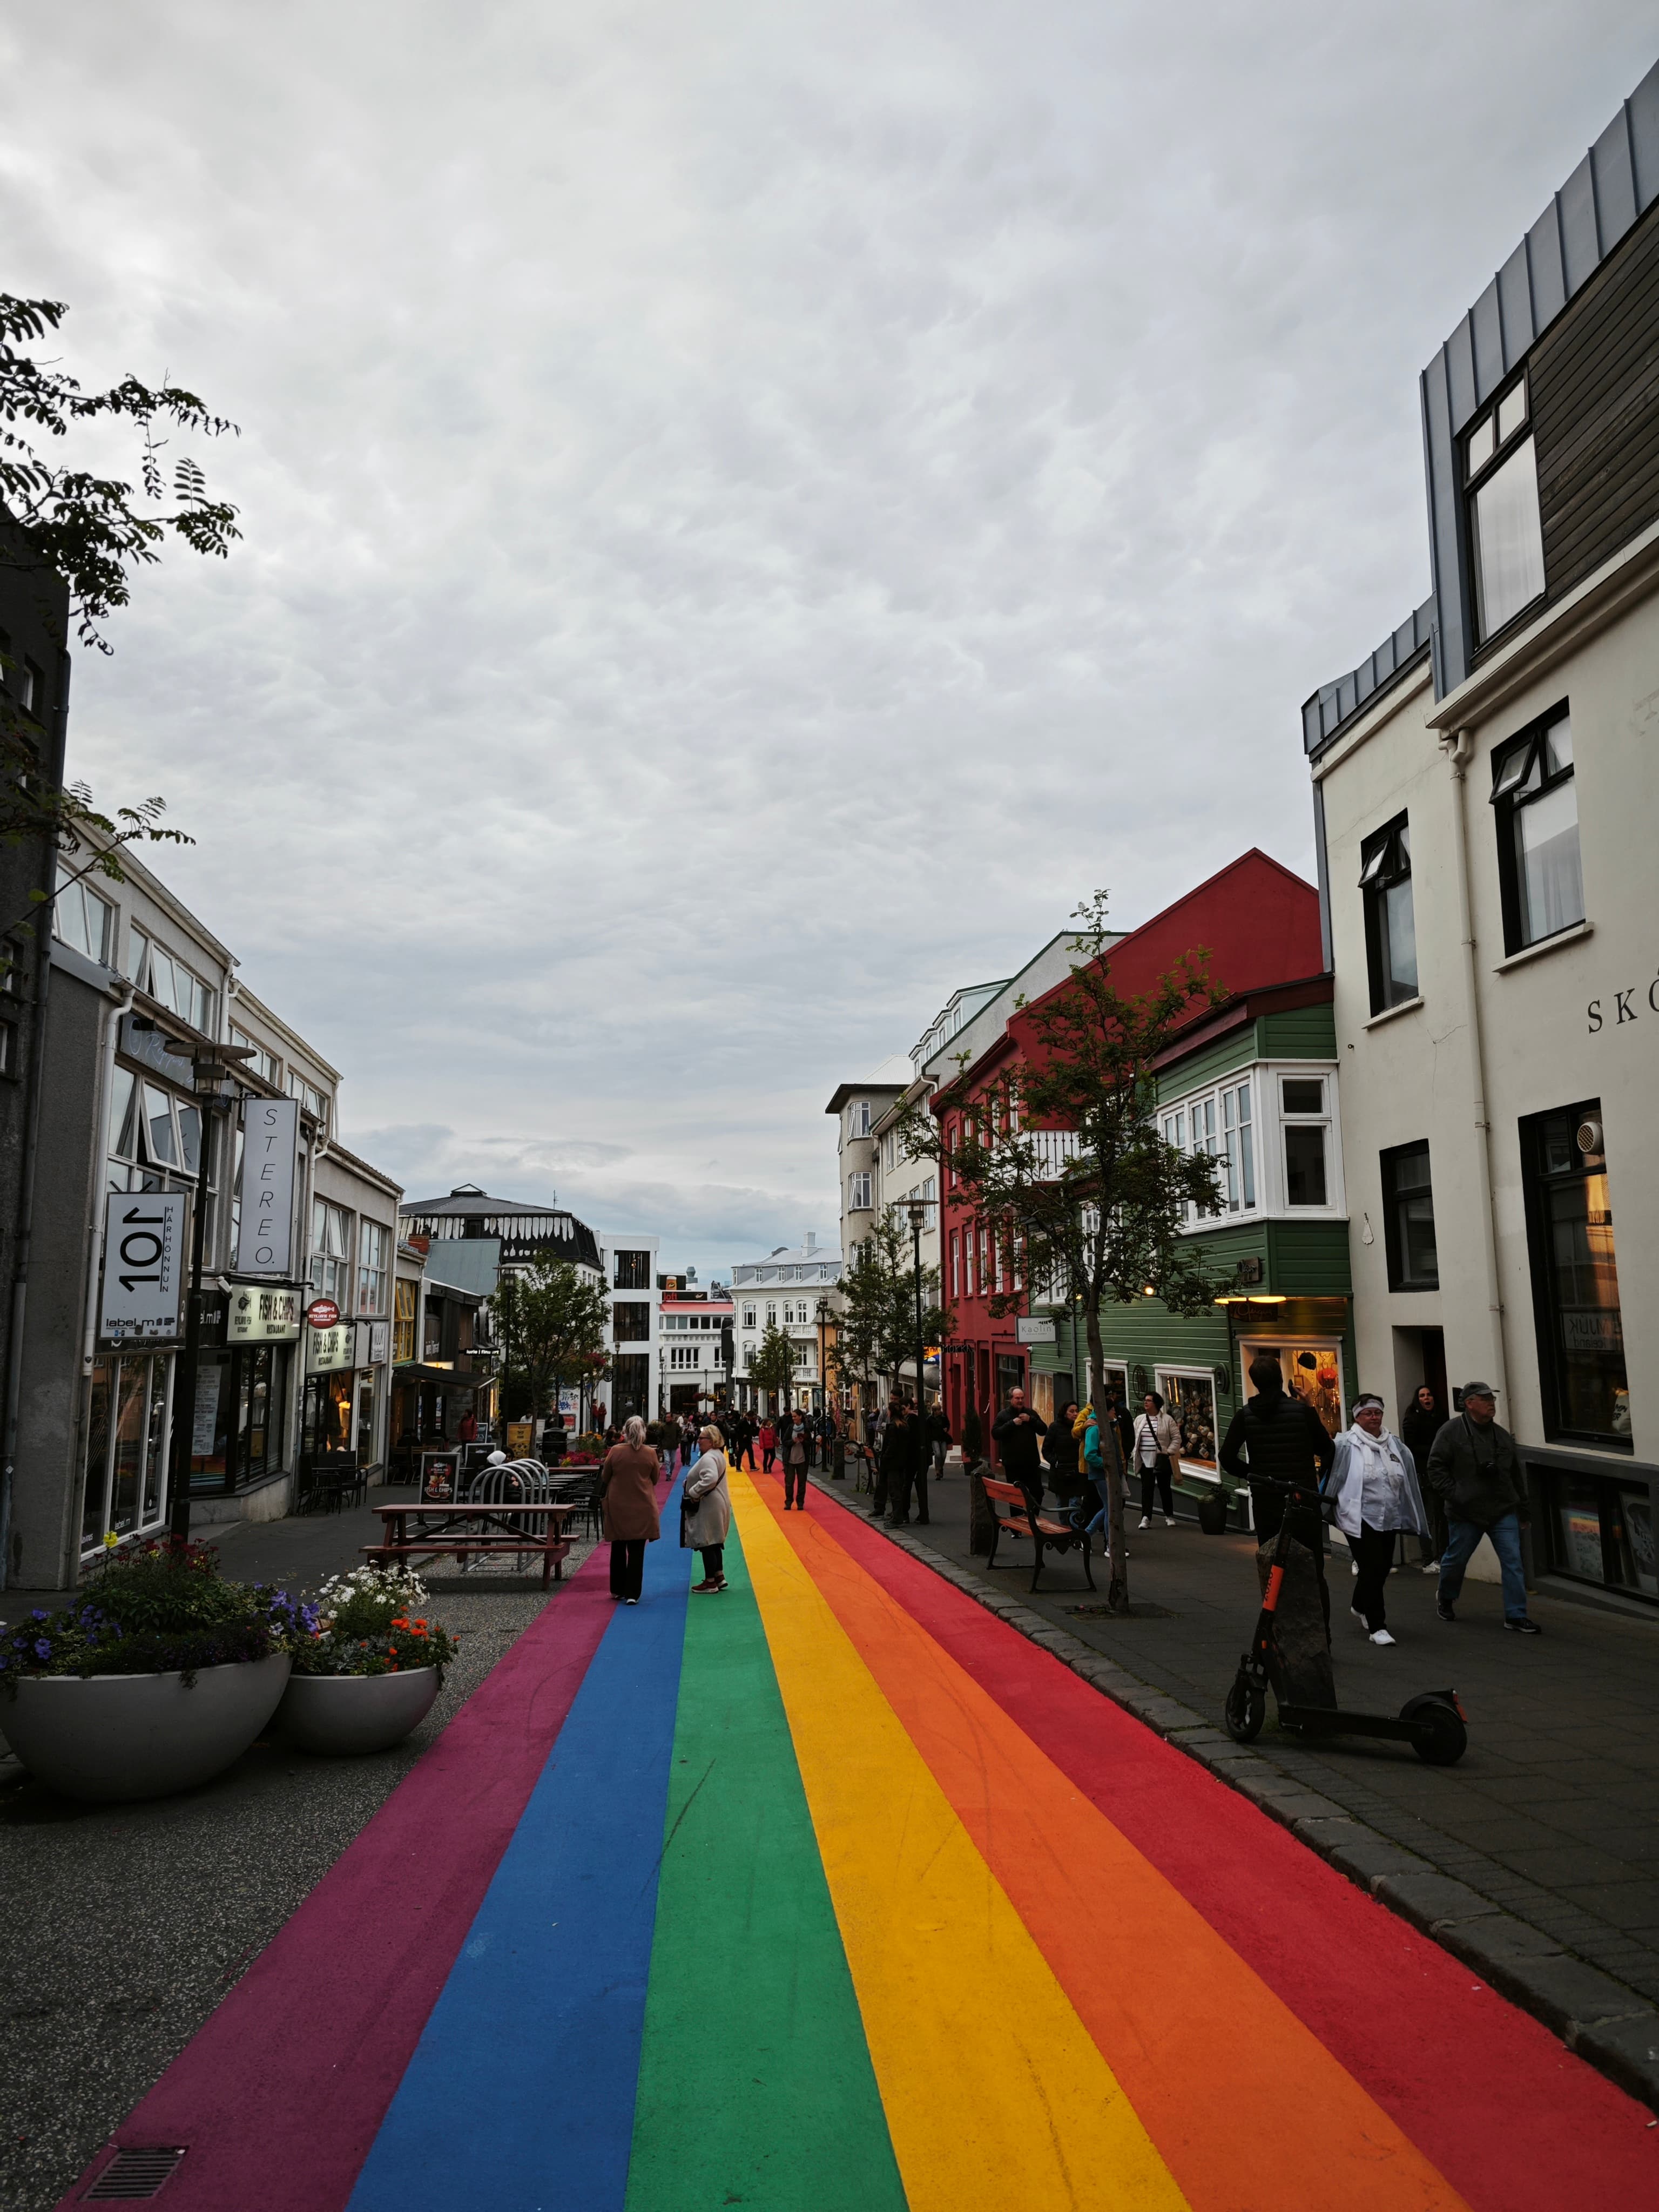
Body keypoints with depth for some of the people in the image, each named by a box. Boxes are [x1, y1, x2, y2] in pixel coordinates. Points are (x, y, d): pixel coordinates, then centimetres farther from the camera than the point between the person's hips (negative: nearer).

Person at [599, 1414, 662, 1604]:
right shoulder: (650, 1453, -10)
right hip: (642, 1508, -1)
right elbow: (655, 1479, 3)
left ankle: (617, 1590, 27)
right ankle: (632, 1593, 2)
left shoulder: (615, 1451, -12)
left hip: (617, 1506, 1)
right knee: (637, 1551, 4)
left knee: (618, 1548, 17)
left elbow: (605, 1478, 1)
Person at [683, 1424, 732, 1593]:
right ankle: (719, 1577, 25)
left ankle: (710, 1582, 7)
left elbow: (710, 1479, -35)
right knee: (714, 1543, 19)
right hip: (718, 1504, 11)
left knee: (706, 1544, -1)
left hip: (708, 1507, -11)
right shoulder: (718, 1454, 13)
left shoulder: (708, 1458, -20)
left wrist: (693, 1493, -24)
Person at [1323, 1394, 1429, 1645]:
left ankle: (1360, 1607, 41)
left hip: (1389, 1519, 7)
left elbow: (1407, 1481, 19)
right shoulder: (1346, 1445, -9)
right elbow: (1332, 1476, -9)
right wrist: (1328, 1504, -11)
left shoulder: (1395, 1445, 11)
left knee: (1383, 1568, 15)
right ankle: (1377, 1626, -2)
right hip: (1359, 1518, -7)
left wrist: (1412, 1516, 19)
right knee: (1372, 1569, -11)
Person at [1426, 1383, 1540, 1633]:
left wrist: (1523, 1509, 15)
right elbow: (1436, 1466, -9)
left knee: (1513, 1561, -3)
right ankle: (1446, 1601, 34)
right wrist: (1453, 1496, -15)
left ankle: (1516, 1615, 4)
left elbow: (1516, 1475, 15)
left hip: (1503, 1511, 4)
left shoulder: (1502, 1435, 9)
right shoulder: (1452, 1431, -8)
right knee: (1456, 1559, 10)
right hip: (1465, 1512, -4)